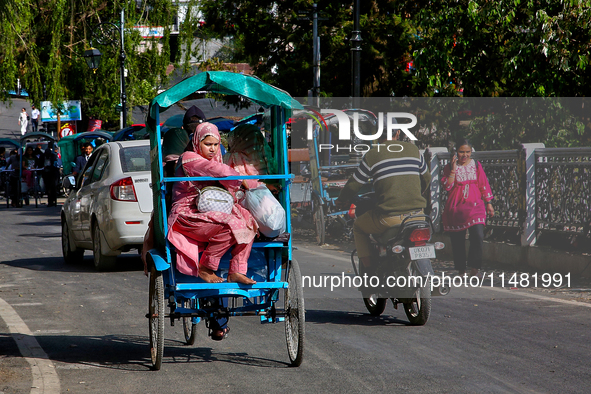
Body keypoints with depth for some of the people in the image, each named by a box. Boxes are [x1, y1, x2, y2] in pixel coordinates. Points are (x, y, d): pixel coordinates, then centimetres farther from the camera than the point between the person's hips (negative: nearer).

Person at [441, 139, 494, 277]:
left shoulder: (476, 165, 9)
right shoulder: (449, 167, 4)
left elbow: (484, 185, 13)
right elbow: (447, 186, -9)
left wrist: (489, 204, 12)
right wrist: (453, 169, -14)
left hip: (475, 206, 0)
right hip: (456, 208, 0)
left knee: (478, 235, -18)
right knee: (457, 240, 3)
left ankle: (474, 268, -9)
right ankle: (461, 270, 16)